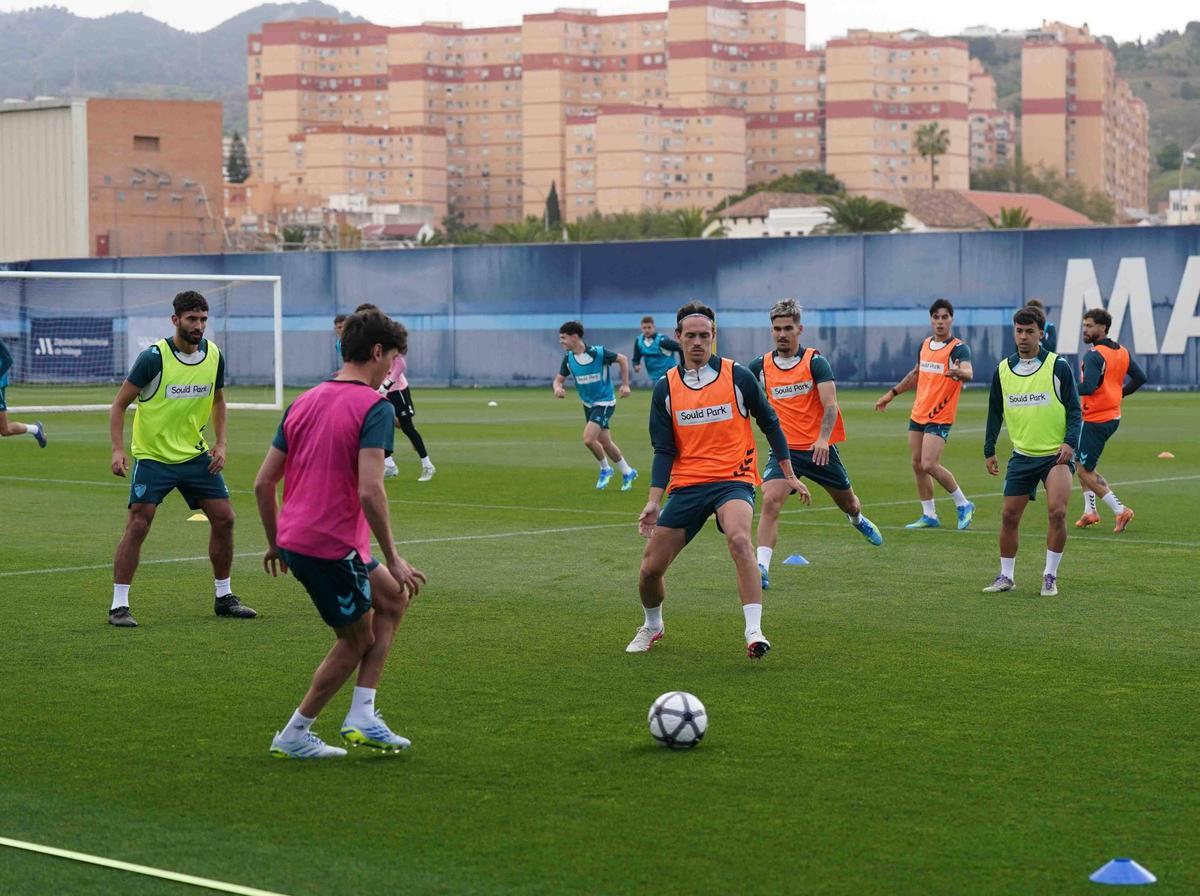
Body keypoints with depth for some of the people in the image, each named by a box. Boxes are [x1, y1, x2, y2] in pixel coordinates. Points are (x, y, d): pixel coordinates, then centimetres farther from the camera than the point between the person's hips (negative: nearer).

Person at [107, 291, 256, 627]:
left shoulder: (214, 356, -1)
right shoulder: (154, 357, -17)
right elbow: (120, 403, -10)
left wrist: (220, 443, 5)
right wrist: (118, 450, -21)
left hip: (196, 454, 5)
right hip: (152, 456, -5)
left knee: (223, 518, 3)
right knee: (138, 525, -13)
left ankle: (224, 597, 19)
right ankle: (119, 605, -5)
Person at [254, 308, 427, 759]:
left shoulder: (304, 402, 12)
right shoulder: (374, 407, -12)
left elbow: (263, 482, 12)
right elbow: (369, 491, -23)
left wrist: (275, 544, 24)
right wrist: (392, 559, -16)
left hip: (294, 538, 8)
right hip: (334, 546, -8)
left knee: (394, 599, 21)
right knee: (357, 641, 12)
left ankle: (361, 716, 16)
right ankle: (294, 736, 18)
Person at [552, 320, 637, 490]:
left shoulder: (598, 353, -20)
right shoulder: (568, 358, -5)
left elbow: (622, 359, -6)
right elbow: (559, 379, 2)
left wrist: (625, 385, -6)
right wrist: (558, 388, -22)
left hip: (604, 402, -6)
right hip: (588, 404, 6)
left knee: (588, 438, -19)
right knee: (605, 443, 12)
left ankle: (605, 469, 4)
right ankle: (627, 473, 30)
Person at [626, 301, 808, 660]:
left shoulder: (737, 376, -2)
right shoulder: (666, 387, 4)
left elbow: (770, 424, 8)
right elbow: (663, 450, 5)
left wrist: (789, 476, 8)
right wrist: (653, 502, -5)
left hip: (733, 479, -3)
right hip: (686, 485, 3)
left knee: (738, 538, -34)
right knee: (650, 568, 0)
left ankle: (754, 632, -35)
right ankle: (652, 626, 32)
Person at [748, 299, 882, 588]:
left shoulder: (815, 361, -8)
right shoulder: (760, 366, 1)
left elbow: (830, 404, -18)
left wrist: (823, 438, -32)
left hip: (819, 448, -1)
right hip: (784, 448, 1)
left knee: (847, 502, 19)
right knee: (770, 501, -24)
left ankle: (858, 520, 58)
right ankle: (761, 568, -28)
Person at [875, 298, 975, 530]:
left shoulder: (958, 348, -12)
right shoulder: (925, 345, 9)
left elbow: (968, 372, -32)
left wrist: (958, 372, -55)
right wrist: (892, 393, 30)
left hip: (940, 417, -7)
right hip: (918, 414, 7)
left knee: (929, 465, -16)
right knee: (917, 465, 7)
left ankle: (963, 505, 2)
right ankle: (929, 515, 18)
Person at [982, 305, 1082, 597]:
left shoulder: (1058, 366, -6)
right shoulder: (1003, 370, 4)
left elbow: (1074, 409, -3)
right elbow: (995, 412, 15)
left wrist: (1070, 442, -17)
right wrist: (989, 451, 12)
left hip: (1056, 454, -4)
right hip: (1022, 455, 4)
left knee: (1057, 512, -18)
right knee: (1009, 516, 3)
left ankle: (1050, 576, -3)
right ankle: (1006, 576, 18)